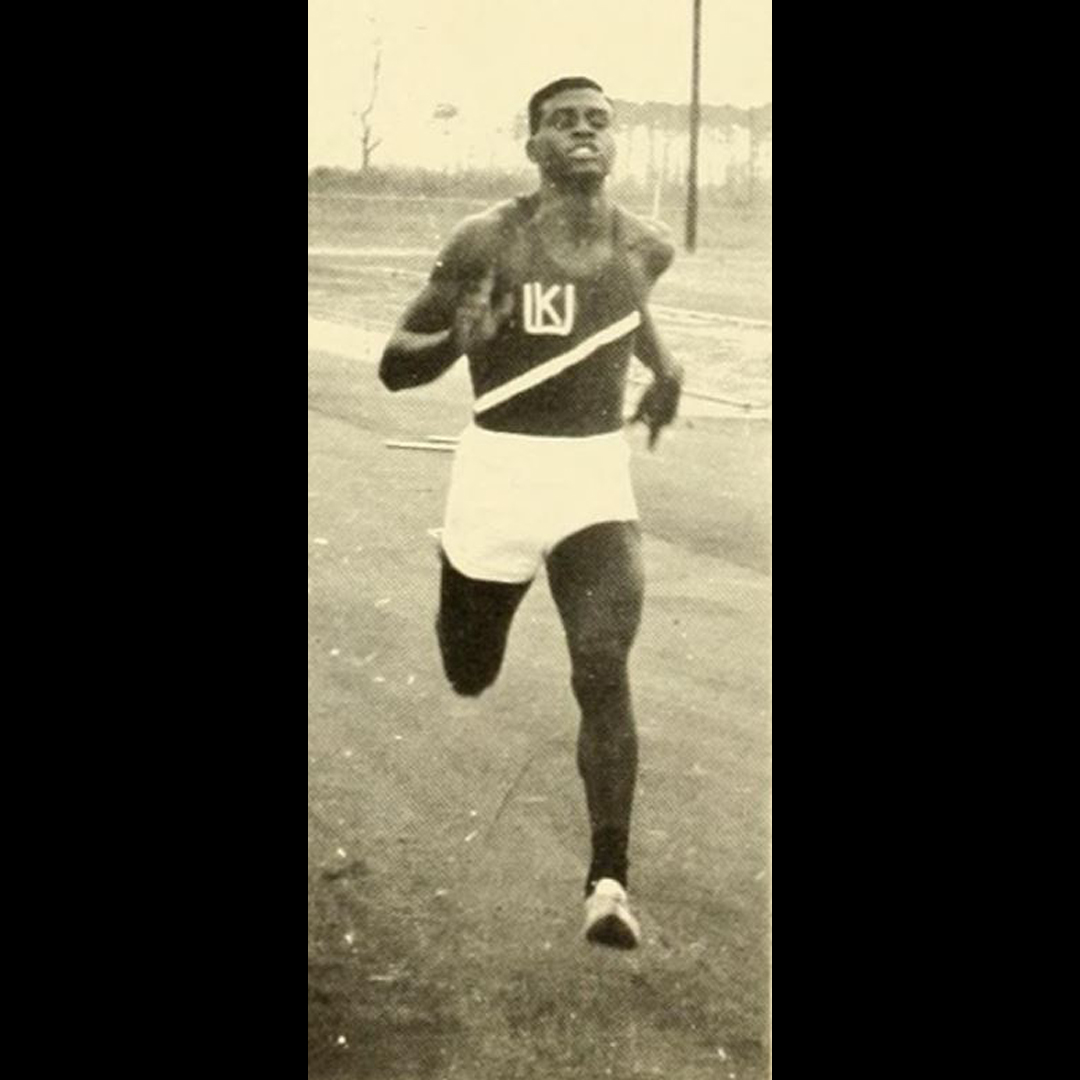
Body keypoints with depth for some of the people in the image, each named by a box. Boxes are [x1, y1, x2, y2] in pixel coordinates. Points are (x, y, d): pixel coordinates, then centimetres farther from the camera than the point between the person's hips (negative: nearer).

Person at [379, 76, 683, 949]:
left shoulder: (644, 247, 1)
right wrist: (461, 339, -26)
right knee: (468, 679, 17)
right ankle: (465, 617, 56)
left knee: (604, 671, -19)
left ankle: (610, 882, -17)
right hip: (497, 474, -1)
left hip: (598, 481, 1)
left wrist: (663, 367, 11)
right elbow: (395, 367, -6)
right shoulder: (488, 242, -11)